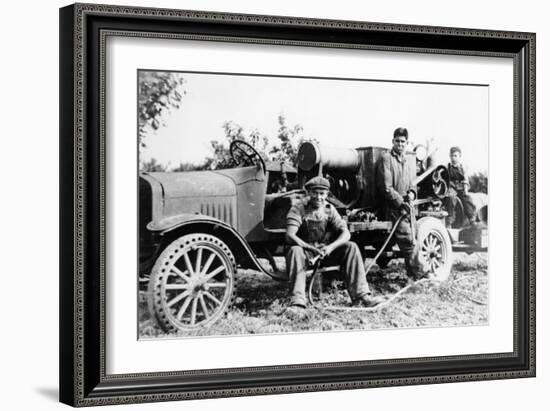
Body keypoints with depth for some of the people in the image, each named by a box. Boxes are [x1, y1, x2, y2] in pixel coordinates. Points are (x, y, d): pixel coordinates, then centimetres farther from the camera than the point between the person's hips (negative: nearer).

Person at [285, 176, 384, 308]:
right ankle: (297, 301, -43)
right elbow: (290, 236, -24)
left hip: (326, 249, 4)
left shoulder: (329, 209, 2)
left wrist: (330, 247, -28)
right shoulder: (298, 209, -10)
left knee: (351, 247, -18)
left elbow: (345, 233, -7)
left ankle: (360, 295, -21)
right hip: (305, 249, -3)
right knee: (295, 251, -37)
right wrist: (312, 249, -38)